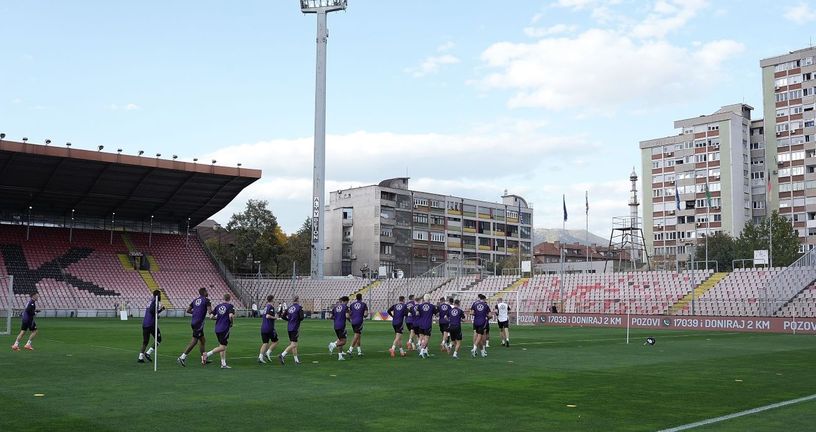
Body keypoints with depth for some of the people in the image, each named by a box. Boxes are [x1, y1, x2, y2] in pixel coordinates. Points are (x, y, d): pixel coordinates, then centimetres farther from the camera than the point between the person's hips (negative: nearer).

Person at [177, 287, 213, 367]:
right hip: (199, 323, -8)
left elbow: (187, 310, 15)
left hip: (193, 322, 8)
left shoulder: (195, 300, 14)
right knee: (194, 341, -6)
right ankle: (182, 358, -9)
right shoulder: (206, 300, -6)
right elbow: (210, 312, -14)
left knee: (202, 340, 16)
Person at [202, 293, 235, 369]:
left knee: (222, 346, 13)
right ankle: (207, 354, -17)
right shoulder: (230, 306, -5)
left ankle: (223, 364, 11)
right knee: (222, 347, -3)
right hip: (225, 329, -7)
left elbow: (211, 316, 8)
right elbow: (231, 315, -21)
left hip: (217, 329, 7)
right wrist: (232, 322, -3)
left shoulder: (218, 306, 11)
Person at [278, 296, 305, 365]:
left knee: (294, 345, 13)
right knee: (293, 344, -8)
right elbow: (301, 317, -16)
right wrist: (304, 315, 5)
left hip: (289, 328, 7)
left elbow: (283, 316, 8)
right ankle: (282, 355, -21)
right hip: (295, 328, -7)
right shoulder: (299, 307, -8)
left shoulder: (289, 308, 9)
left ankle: (296, 360, 17)